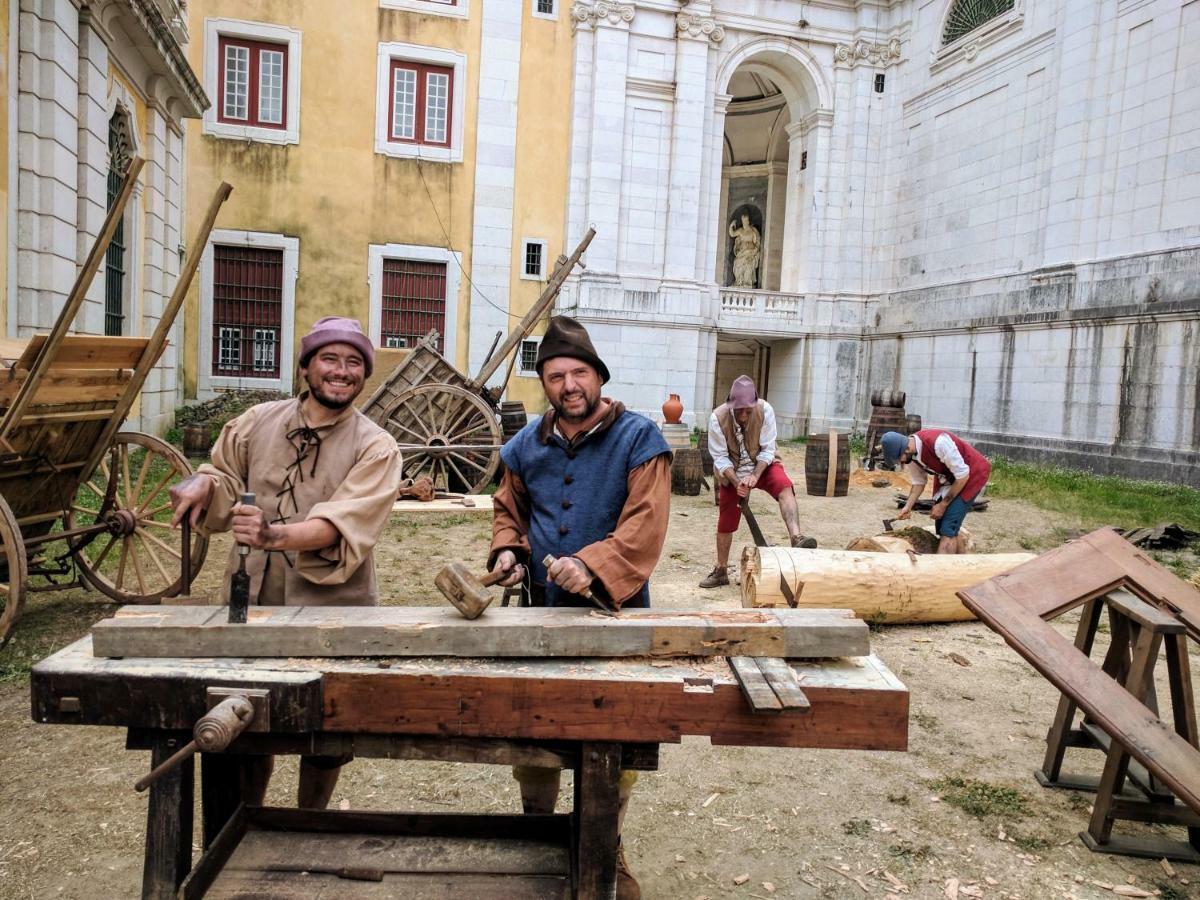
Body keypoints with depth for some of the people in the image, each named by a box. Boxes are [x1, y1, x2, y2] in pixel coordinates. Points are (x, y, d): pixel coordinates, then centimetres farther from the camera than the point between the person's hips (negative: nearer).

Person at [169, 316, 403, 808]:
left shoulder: (375, 448, -5)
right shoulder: (257, 422, 5)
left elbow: (342, 523, -20)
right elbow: (227, 482, 18)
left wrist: (277, 535, -37)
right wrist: (205, 481, -6)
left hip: (330, 607, -2)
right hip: (252, 600, 2)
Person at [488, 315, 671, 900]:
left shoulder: (638, 437, -9)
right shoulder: (527, 445, 6)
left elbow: (645, 524, -18)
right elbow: (508, 510, 19)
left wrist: (594, 565, -31)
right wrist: (507, 550, -1)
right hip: (541, 611, 4)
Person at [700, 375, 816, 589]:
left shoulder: (765, 410, -22)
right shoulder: (717, 418, -23)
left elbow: (767, 450, -16)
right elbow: (720, 458, -16)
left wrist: (754, 476, -30)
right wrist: (737, 482, -29)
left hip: (762, 466, 0)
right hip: (732, 473, 1)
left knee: (785, 487, -32)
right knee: (726, 521, 7)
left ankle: (796, 539, -47)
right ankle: (721, 571, 23)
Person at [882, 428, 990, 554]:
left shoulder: (938, 442, -35)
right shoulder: (910, 454, -12)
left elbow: (963, 475, -25)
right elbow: (919, 482, 4)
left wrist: (943, 505, -18)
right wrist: (908, 507, -9)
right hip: (947, 477, 8)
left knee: (948, 529, -16)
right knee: (942, 528, 7)